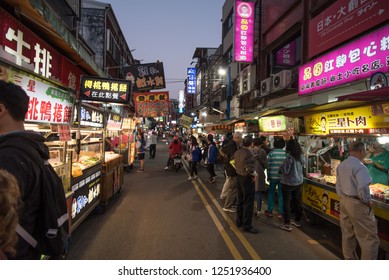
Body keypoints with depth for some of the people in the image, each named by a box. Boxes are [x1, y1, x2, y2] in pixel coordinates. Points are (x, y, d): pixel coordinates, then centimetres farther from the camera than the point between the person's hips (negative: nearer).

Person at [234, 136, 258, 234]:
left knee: (240, 200, 18)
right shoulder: (248, 153, -23)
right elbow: (249, 168, -30)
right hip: (247, 178, -9)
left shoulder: (237, 152, 4)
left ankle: (239, 221, 29)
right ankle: (247, 225, 8)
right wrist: (255, 174, -15)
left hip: (239, 177, 9)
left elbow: (234, 163, 11)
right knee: (248, 202, 1)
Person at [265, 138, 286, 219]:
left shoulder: (271, 153, -8)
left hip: (273, 176, -1)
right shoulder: (286, 153, -5)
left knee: (271, 193, 12)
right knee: (281, 194, 9)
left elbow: (268, 166, -5)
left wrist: (268, 176, 5)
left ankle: (269, 211, 19)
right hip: (283, 177, 1)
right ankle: (281, 212, 13)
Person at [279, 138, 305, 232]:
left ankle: (287, 224, 6)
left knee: (286, 203, 2)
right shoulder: (301, 157, 0)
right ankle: (297, 221, 33)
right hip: (298, 182, 7)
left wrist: (280, 168, -2)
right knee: (297, 202, 18)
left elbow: (285, 171, -21)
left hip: (288, 183, -7)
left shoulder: (289, 157, -22)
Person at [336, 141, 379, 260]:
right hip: (357, 205, -9)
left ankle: (349, 258, 32)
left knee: (347, 234, 19)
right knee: (369, 237, 3)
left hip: (344, 202, 9)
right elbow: (363, 188, -26)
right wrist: (367, 200, -10)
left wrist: (343, 198, 17)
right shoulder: (359, 166, -19)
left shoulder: (341, 166, 8)